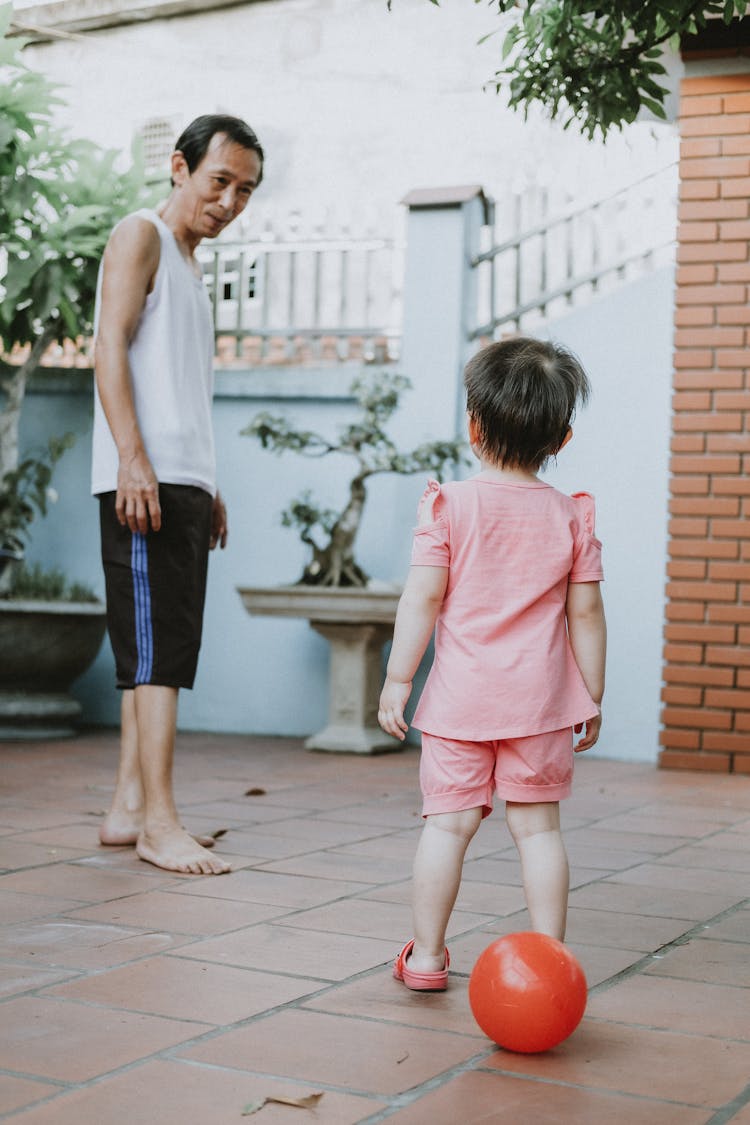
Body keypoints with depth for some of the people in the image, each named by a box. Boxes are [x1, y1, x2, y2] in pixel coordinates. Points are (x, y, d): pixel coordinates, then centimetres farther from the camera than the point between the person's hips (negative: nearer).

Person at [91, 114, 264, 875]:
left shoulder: (189, 268, 25)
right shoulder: (139, 236, 0)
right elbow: (110, 347, -11)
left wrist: (209, 489, 20)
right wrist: (133, 457, -22)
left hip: (185, 481, 9)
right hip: (143, 477, -9)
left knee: (164, 651, 7)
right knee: (156, 649, -12)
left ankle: (128, 810, 11)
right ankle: (158, 821, -12)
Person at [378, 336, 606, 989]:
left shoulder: (448, 505, -5)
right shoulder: (571, 518, 1)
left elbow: (423, 598, -8)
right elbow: (585, 614, 2)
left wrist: (397, 679, -2)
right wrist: (593, 697, 10)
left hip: (459, 698, -1)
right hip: (540, 700, 1)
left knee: (447, 824, 5)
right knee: (538, 828, 7)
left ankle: (426, 958, 14)